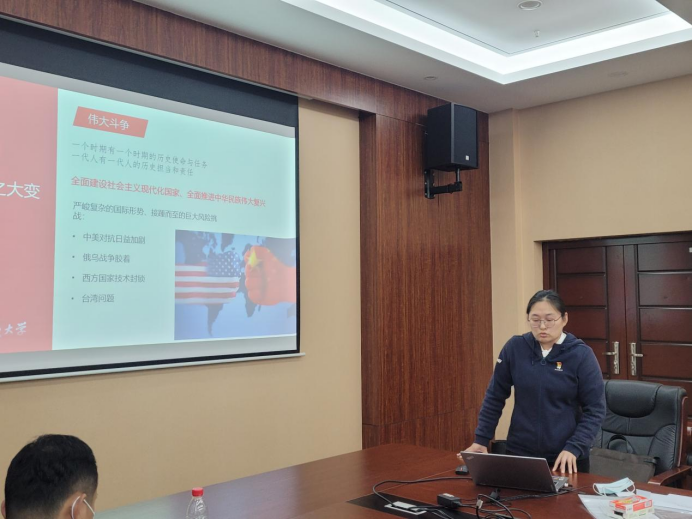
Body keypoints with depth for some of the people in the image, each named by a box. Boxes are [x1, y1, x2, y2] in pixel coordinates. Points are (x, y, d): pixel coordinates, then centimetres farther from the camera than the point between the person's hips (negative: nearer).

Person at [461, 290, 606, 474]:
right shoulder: (515, 348, -5)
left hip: (566, 458, -1)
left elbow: (595, 410, -7)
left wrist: (573, 448, -18)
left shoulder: (581, 354, -9)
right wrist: (481, 439, 1)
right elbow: (495, 397, 3)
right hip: (520, 453, 2)